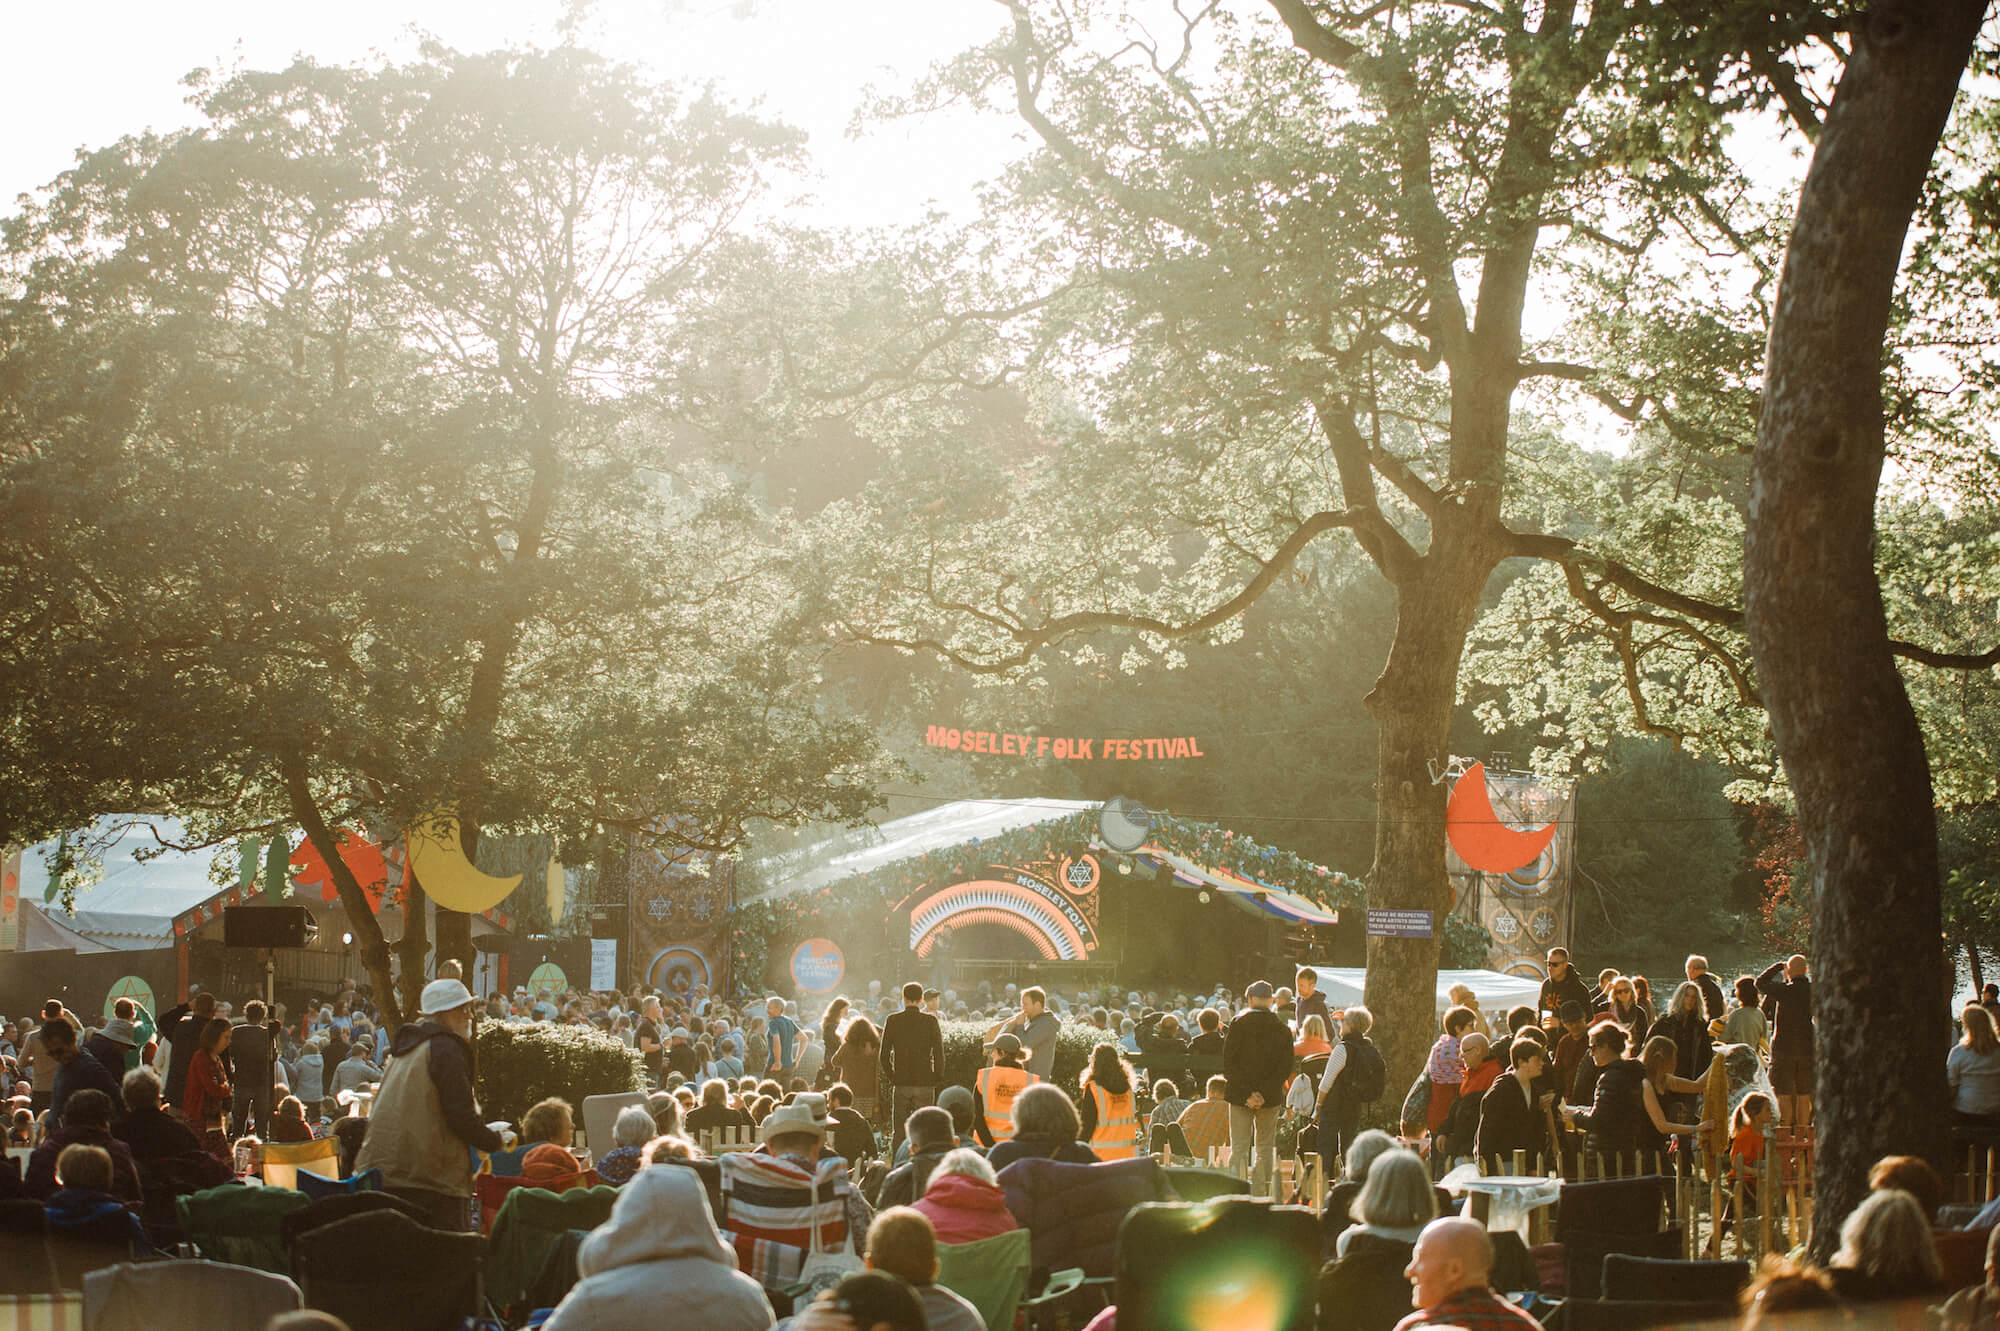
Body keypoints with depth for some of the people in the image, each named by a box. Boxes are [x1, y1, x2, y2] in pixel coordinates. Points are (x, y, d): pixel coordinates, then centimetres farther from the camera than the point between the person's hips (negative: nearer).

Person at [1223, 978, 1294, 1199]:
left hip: (1240, 1096, -2)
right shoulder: (1283, 1028, 2)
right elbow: (1286, 1067, -4)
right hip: (1271, 1097, 2)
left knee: (1238, 1148, 0)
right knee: (1265, 1148, 10)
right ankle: (1260, 1195, 8)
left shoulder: (1239, 1023, -4)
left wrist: (1247, 1092, -10)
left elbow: (1228, 1063, -9)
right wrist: (1265, 1093, -8)